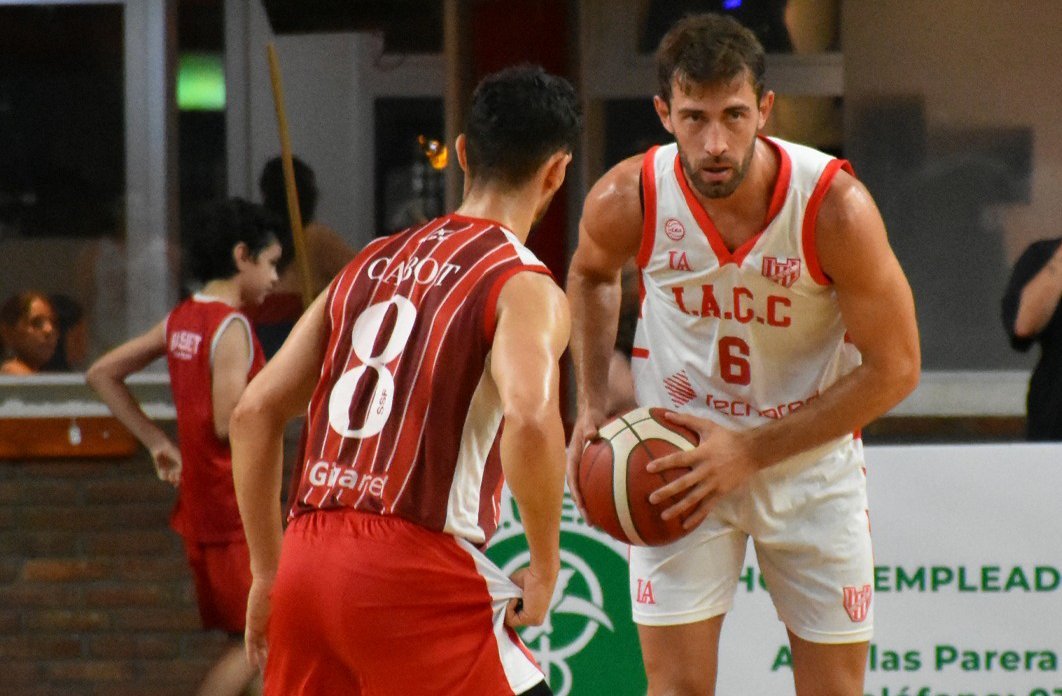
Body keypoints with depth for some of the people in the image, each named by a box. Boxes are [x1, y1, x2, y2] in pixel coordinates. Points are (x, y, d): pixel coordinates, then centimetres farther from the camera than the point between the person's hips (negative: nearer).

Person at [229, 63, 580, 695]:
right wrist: (544, 571, -11)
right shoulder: (524, 286, -3)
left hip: (309, 557, 7)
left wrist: (268, 574, 21)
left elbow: (255, 414, 16)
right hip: (413, 573, -7)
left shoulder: (373, 263, 18)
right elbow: (530, 419, -24)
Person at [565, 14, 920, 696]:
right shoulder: (627, 201, -19)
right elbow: (591, 275, 9)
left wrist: (752, 452, -19)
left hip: (811, 454, 0)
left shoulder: (835, 205, -25)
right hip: (676, 454, 0)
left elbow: (894, 368, -16)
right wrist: (592, 404, -3)